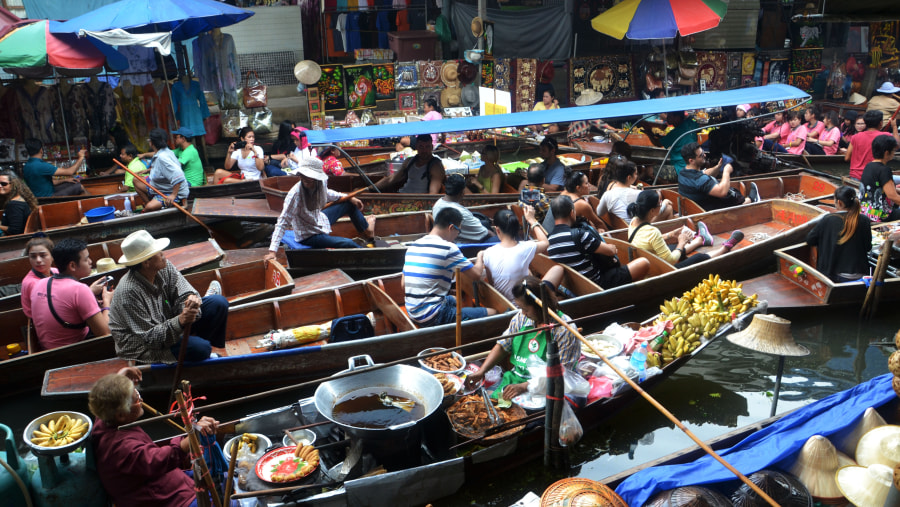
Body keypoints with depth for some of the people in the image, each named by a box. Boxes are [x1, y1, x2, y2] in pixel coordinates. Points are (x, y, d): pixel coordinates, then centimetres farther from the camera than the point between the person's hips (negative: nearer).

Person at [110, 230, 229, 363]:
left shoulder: (165, 267, -11)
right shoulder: (128, 292, -30)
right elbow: (149, 337, -28)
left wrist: (191, 299, -34)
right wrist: (180, 321, -43)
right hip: (142, 347, -7)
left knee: (219, 303, -5)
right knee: (200, 348, -31)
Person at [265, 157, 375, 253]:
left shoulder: (321, 183, -15)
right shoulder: (295, 194, -35)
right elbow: (282, 222, -35)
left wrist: (349, 197, 13)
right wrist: (272, 251, -42)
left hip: (319, 220, 8)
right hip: (308, 236, -8)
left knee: (350, 204, 16)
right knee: (348, 244, -22)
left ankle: (366, 229, 43)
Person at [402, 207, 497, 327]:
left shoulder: (413, 246, 9)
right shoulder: (448, 248, -14)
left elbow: (404, 284, 13)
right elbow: (476, 275, -8)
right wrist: (480, 257, 12)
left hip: (412, 314, 9)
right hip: (432, 319, -9)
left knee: (454, 299, 36)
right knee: (492, 312, -6)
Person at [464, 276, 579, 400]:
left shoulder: (565, 330, -14)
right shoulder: (521, 317, 4)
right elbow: (502, 347, 14)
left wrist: (523, 387, -25)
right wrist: (481, 371, -2)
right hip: (515, 378, 6)